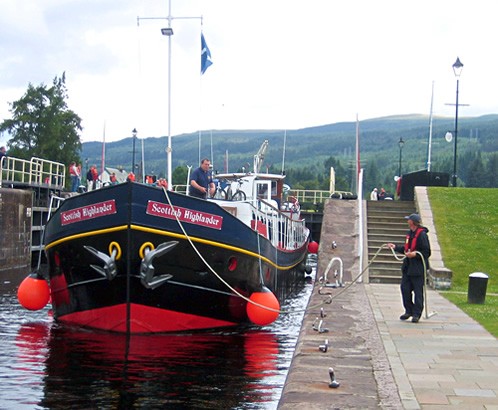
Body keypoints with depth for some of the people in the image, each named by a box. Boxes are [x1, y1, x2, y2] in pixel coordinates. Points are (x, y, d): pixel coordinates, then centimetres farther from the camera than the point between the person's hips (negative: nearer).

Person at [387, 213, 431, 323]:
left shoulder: (422, 235, -14)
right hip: (408, 266, 9)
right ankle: (409, 311, 21)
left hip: (418, 268, -9)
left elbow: (426, 252, -16)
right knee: (405, 288, 8)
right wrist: (395, 247, 26)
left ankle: (416, 314, 6)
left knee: (418, 291, -1)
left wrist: (415, 254, -26)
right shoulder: (410, 233, 14)